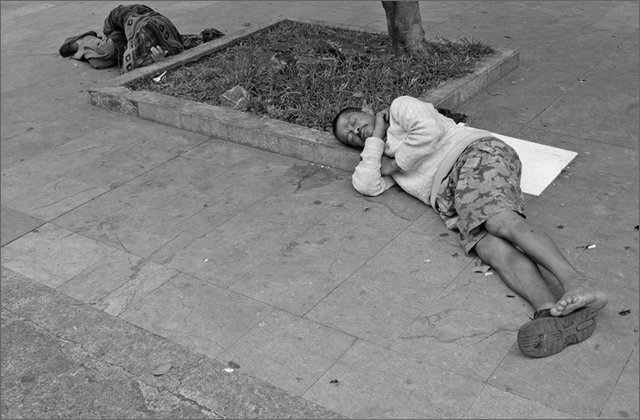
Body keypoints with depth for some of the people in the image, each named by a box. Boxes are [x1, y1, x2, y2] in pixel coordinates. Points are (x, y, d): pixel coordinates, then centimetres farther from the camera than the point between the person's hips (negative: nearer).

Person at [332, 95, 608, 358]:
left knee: (501, 221, -33)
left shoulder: (400, 107, 21)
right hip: (451, 198, 4)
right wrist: (375, 139, 21)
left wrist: (396, 164, 11)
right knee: (488, 246, -26)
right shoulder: (383, 155, 36)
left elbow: (430, 131, -1)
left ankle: (576, 284, -48)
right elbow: (367, 186, 14)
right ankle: (560, 314, -50)